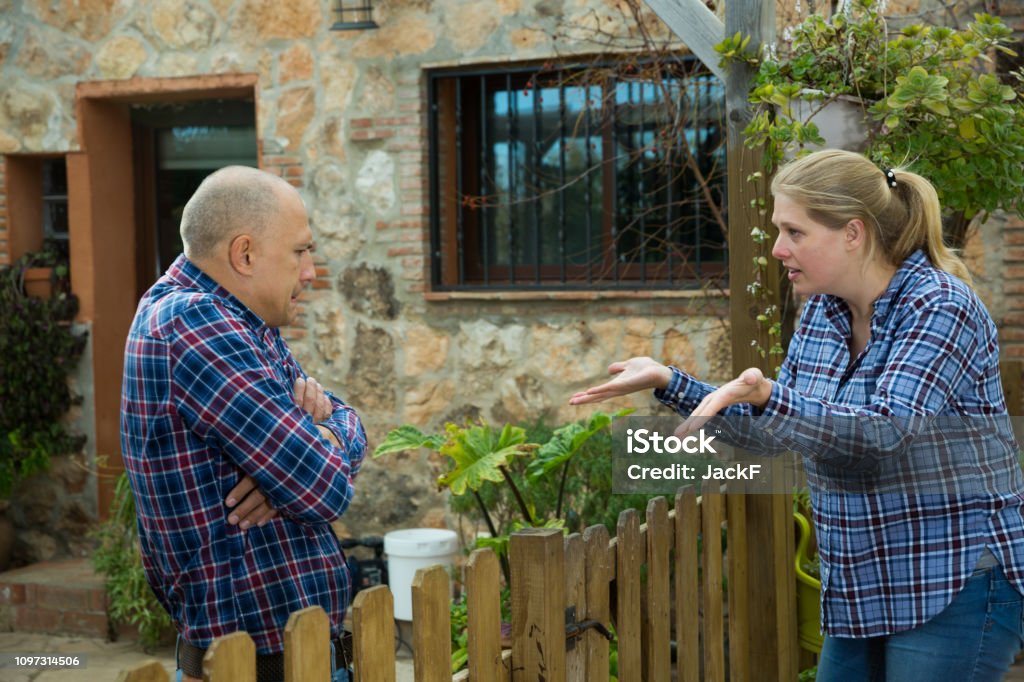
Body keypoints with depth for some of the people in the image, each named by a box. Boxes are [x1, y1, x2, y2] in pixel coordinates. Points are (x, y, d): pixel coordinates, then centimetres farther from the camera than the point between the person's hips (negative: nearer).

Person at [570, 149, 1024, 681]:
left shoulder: (941, 308, -17)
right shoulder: (821, 311, 6)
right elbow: (772, 426, 15)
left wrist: (767, 396, -42)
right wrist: (667, 381, 4)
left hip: (954, 591, -7)